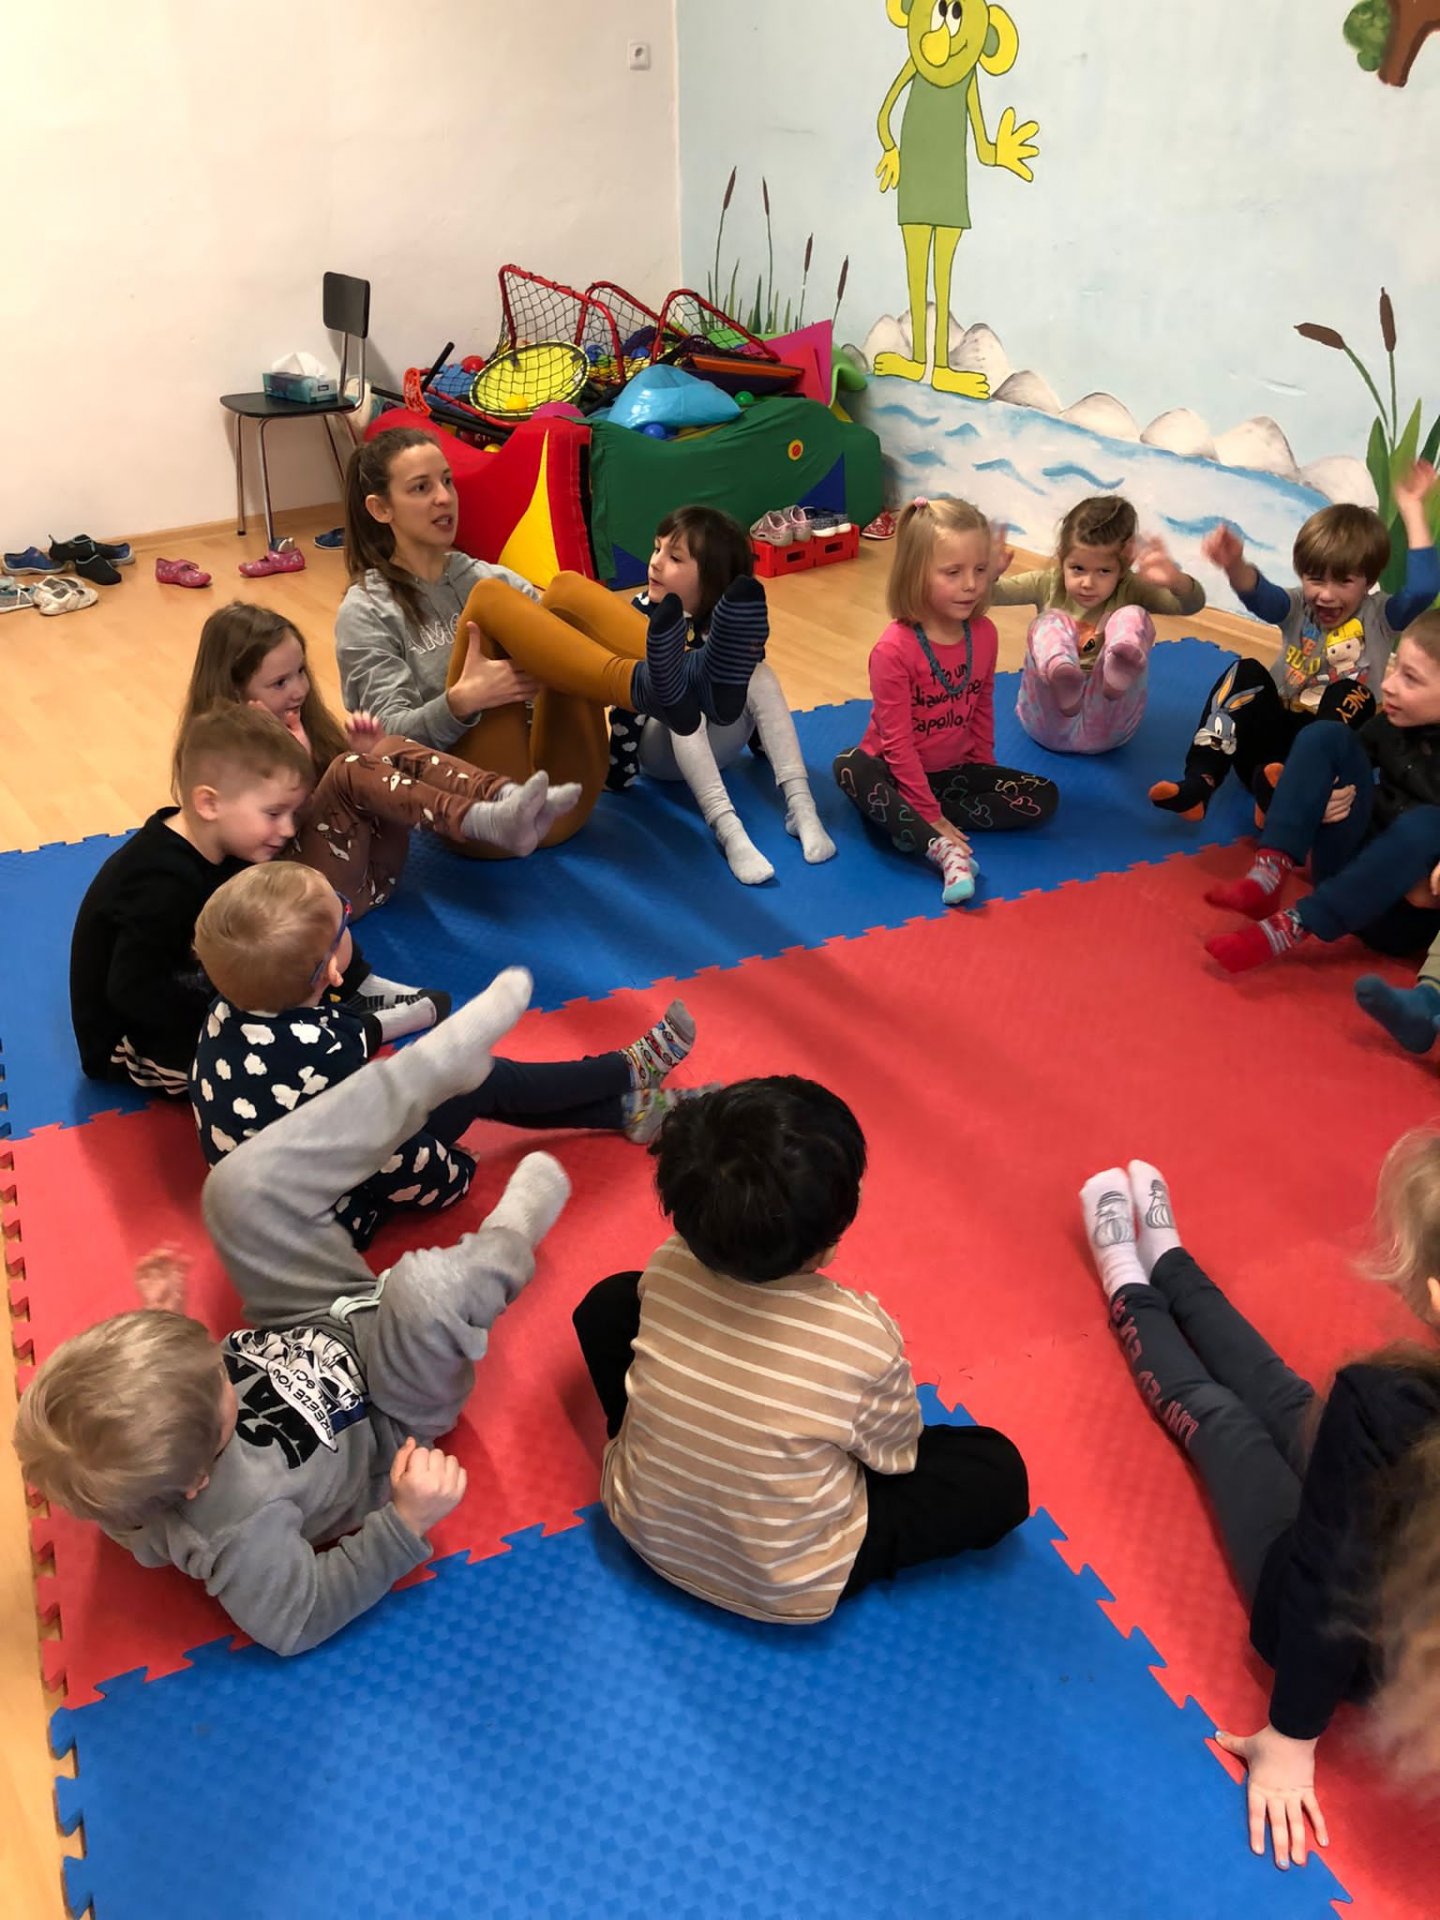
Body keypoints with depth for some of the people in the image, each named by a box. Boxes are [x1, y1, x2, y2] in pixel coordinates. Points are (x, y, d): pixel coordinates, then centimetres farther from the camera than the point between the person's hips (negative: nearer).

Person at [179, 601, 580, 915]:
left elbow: (354, 796, 16)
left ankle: (505, 798, -37)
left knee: (391, 751, -14)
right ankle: (490, 823, -47)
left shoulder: (299, 720, 16)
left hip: (374, 869, 7)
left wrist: (367, 752, -3)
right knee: (349, 770, -28)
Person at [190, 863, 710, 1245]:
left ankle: (627, 1108, 19)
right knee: (482, 1082, -4)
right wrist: (454, 1174, -7)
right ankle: (633, 1071, 18)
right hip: (331, 1222, -8)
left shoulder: (228, 1014, -15)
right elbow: (393, 1167, -24)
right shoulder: (324, 1069, -38)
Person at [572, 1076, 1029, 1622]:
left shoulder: (668, 1268, -20)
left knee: (611, 1301, 15)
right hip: (785, 1589, -3)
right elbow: (897, 1454, -11)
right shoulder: (862, 1340, -31)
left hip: (644, 1526, 4)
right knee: (998, 1473, 4)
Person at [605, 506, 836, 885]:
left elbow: (758, 692, 0)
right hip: (661, 750, -2)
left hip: (713, 743, 3)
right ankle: (727, 829, -47)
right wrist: (618, 775, -21)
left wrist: (773, 752, 8)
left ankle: (800, 805, -32)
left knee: (759, 672, -21)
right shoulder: (642, 618, -21)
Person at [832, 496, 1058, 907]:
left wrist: (986, 777, 10)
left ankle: (908, 824, -19)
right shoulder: (894, 649, -23)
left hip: (956, 770, 6)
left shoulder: (984, 634, -5)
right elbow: (897, 742, -21)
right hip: (899, 772, -6)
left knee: (1044, 797, -9)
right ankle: (944, 850, -44)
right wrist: (930, 814, -21)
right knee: (851, 768, -36)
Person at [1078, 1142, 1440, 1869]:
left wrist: (1290, 1740, -11)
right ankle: (1164, 1263, 47)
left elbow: (1326, 1578, -26)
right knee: (1288, 1406, 23)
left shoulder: (1381, 1405, -40)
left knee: (1218, 1418, 18)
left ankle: (1132, 1290, 46)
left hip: (1351, 1648, -4)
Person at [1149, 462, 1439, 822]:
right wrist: (1234, 565, -41)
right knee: (1246, 672, -20)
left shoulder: (1379, 616, 3)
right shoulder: (1297, 608, 5)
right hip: (1274, 732, 2)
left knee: (1352, 695, -27)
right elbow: (1259, 595, -17)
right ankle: (1198, 784, -33)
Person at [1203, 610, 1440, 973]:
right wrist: (1323, 803, -8)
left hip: (1405, 916, -5)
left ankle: (1290, 928, -33)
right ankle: (1271, 872, -26)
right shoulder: (1392, 723, 0)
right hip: (1352, 875, 5)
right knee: (1326, 738, -7)